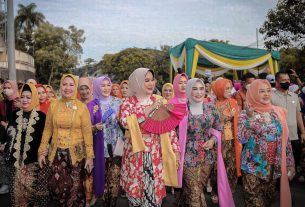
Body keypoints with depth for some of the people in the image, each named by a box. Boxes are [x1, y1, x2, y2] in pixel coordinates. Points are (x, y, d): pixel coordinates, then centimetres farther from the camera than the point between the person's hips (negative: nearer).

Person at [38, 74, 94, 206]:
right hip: (57, 152, 2)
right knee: (57, 186, 5)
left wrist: (90, 156, -8)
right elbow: (47, 130, 6)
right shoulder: (53, 105, 2)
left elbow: (87, 132, -6)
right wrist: (42, 151, 4)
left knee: (75, 188, 6)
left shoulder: (82, 107, -6)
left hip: (76, 153, -2)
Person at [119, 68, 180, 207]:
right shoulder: (128, 103, -2)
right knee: (136, 188, 8)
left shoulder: (159, 101, 5)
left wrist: (175, 149, 3)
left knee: (155, 188, 8)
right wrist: (149, 109, -20)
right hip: (136, 153, -1)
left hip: (155, 154, 2)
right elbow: (125, 122, -23)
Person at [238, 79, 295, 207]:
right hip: (253, 166, -4)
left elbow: (285, 140, 7)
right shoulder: (246, 114, -8)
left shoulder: (278, 112, 3)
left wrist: (290, 163, 6)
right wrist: (250, 119, -27)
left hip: (274, 166, 4)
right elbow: (242, 139, -19)